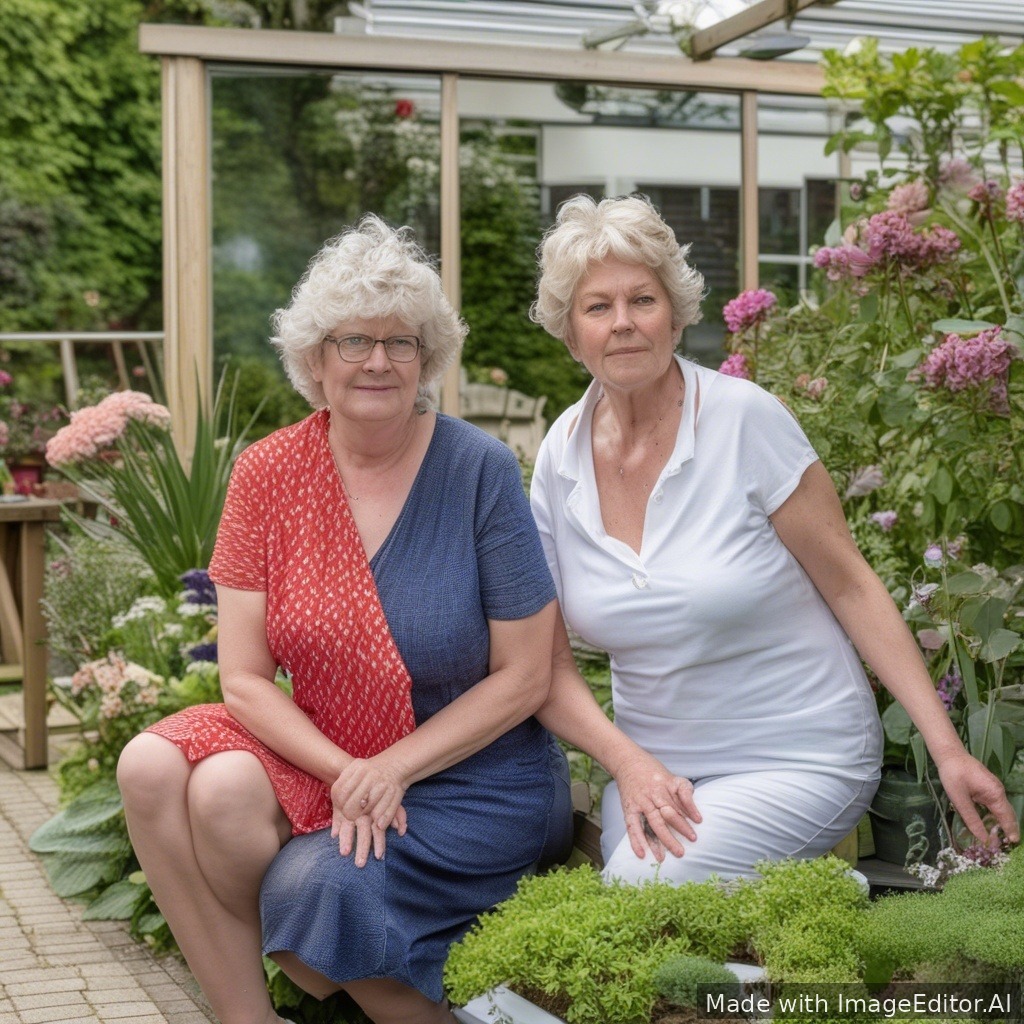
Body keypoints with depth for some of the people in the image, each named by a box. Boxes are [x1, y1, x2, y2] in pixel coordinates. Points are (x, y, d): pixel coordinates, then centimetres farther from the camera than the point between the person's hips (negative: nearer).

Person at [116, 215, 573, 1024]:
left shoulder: (479, 471, -10)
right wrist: (342, 771, -18)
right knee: (153, 766, -21)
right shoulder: (268, 474, -2)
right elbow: (244, 677, -3)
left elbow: (525, 676, -8)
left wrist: (393, 770, -16)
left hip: (471, 777, -4)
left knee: (321, 886, -30)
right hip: (321, 755, 4)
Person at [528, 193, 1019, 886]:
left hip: (799, 760, -3)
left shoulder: (745, 420, -13)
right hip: (655, 765, 4)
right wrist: (629, 762, -14)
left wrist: (947, 747, -13)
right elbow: (548, 661, 2)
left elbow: (851, 587, -8)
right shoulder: (561, 458, -1)